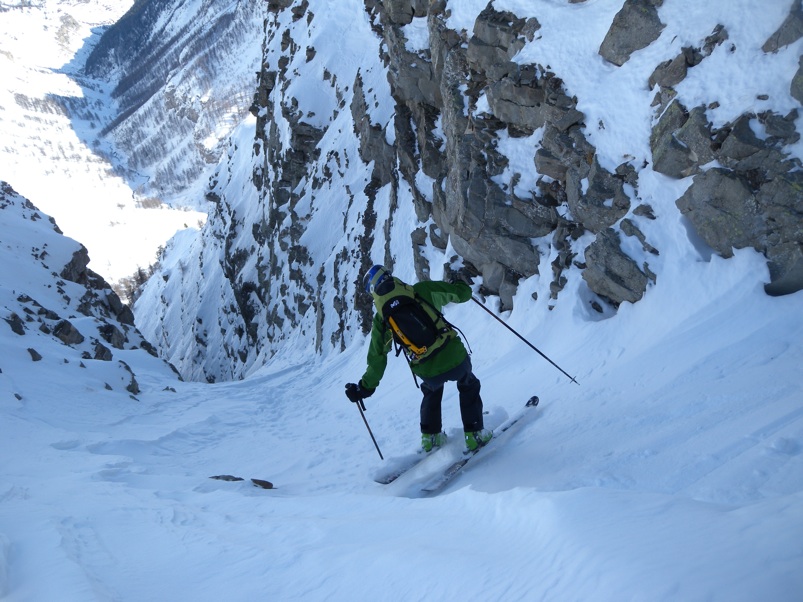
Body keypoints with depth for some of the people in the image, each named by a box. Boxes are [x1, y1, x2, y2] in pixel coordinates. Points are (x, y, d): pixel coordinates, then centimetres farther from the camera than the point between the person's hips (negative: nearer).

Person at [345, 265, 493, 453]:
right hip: (454, 356, -1)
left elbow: (377, 359, 5)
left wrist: (365, 388, 16)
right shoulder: (421, 290, -1)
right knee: (468, 387, 32)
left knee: (432, 391, 38)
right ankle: (474, 434, 28)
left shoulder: (380, 319, 3)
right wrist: (459, 285, 30)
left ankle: (430, 437, 41)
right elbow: (463, 293, 6)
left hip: (428, 373, 2)